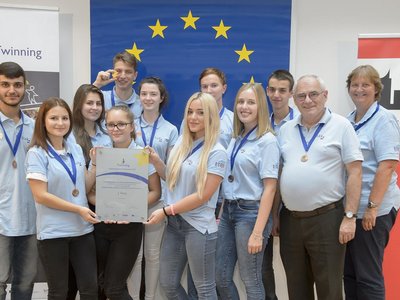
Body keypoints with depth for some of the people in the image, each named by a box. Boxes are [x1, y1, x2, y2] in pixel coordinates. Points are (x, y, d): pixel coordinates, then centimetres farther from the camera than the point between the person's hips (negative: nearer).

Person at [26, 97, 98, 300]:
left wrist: (96, 164, -2)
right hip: (53, 233, -4)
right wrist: (78, 209, -15)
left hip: (82, 229, 5)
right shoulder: (37, 153, -9)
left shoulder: (76, 149, 7)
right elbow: (40, 196, -15)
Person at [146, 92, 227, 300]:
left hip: (199, 226, -6)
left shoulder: (216, 153, -13)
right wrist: (156, 161, -3)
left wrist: (166, 211, -14)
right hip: (174, 223, 7)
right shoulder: (181, 144, 6)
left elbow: (203, 195, -17)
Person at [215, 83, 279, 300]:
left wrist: (258, 232, -19)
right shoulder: (235, 139, 10)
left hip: (251, 212, -7)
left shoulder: (267, 141, -10)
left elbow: (269, 188, -15)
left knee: (251, 281, 6)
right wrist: (221, 212, 11)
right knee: (221, 278, 12)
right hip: (228, 210, 7)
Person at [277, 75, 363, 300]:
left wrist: (350, 217, -12)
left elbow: (355, 173, -7)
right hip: (290, 219, 5)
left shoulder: (341, 126, -4)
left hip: (327, 218, -4)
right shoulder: (285, 130, 9)